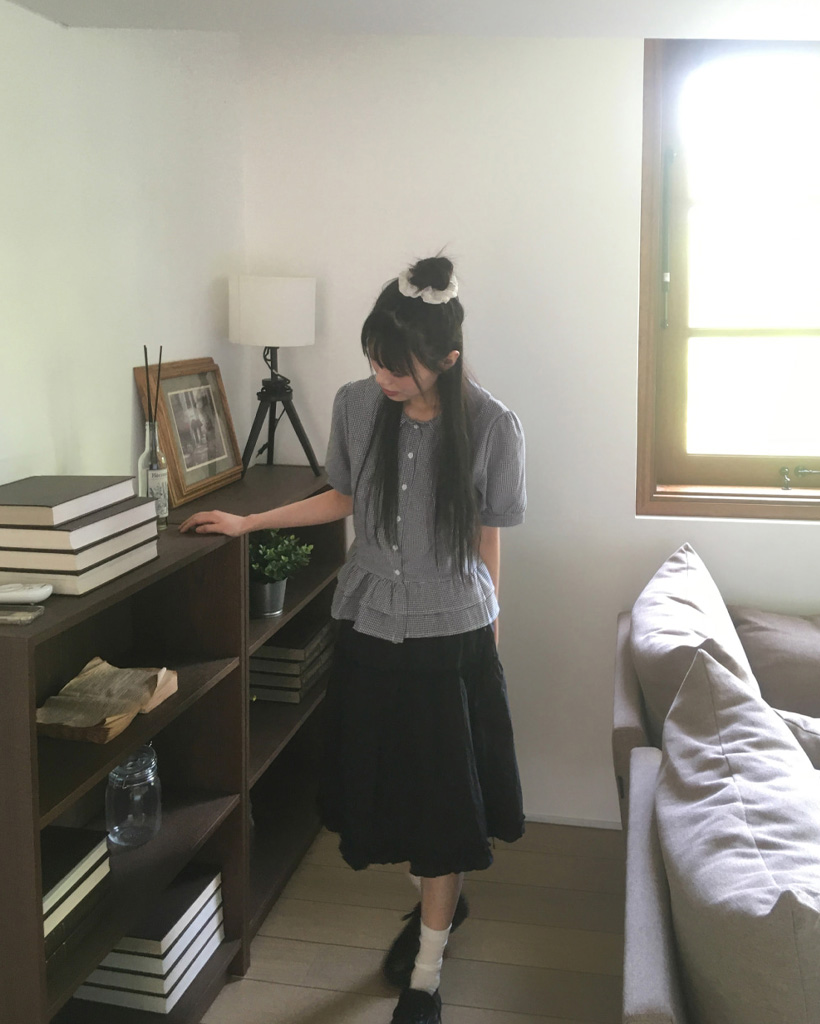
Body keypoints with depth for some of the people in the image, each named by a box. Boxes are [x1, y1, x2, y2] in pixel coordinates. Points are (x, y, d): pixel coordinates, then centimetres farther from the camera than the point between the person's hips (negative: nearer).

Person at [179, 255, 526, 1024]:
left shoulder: (490, 426, -15)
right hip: (369, 629, 4)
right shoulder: (357, 406, -6)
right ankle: (438, 902, 45)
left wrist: (487, 626, 6)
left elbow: (487, 535, -3)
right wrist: (247, 523, 8)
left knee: (442, 802, 5)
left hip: (451, 637, -3)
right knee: (387, 785, 16)